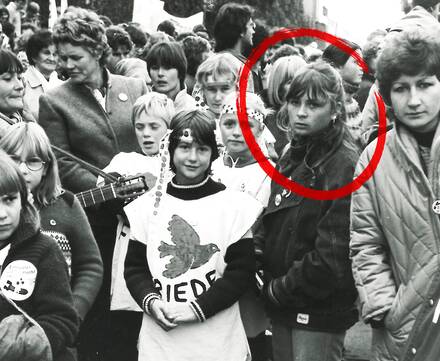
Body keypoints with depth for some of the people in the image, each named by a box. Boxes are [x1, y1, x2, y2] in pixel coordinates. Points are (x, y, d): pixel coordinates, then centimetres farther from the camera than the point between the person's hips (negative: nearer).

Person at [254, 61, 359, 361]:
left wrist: (280, 290, -13)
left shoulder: (347, 166, -17)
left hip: (319, 313, -7)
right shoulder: (292, 158, 9)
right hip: (282, 307, 7)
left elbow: (333, 257, -22)